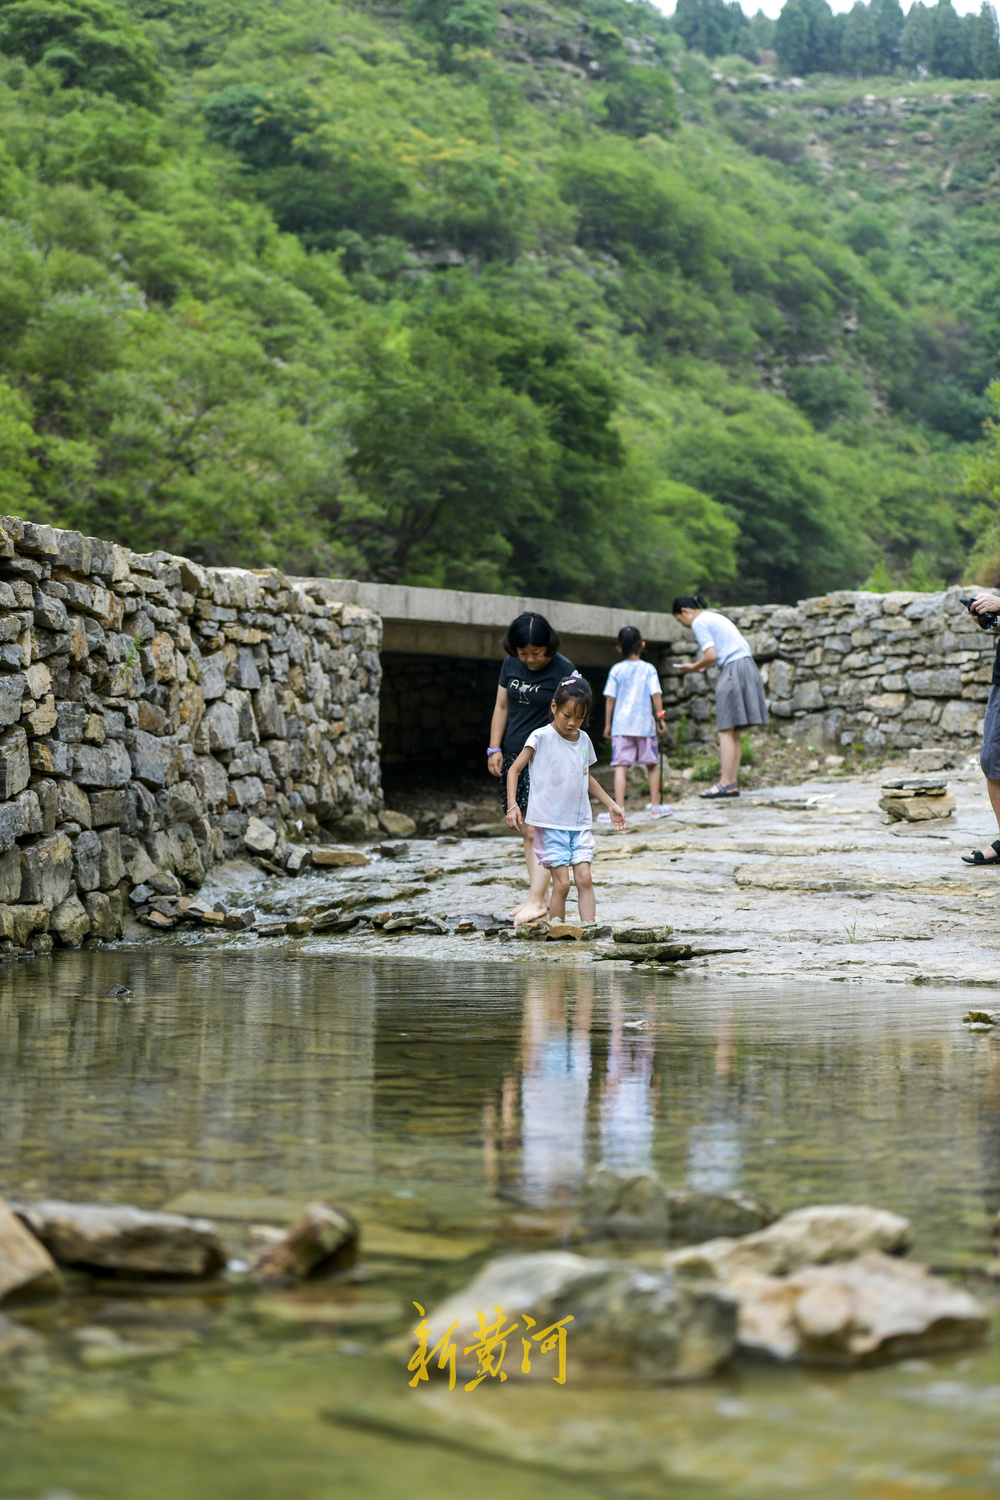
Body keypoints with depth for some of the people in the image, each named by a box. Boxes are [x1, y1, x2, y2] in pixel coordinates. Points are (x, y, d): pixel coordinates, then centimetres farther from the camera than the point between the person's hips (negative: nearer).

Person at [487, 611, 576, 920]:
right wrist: (495, 748, 9)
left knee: (537, 831, -13)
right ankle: (537, 895, 11)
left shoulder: (564, 670, -10)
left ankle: (536, 900, -16)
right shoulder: (510, 664, 7)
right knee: (526, 831, 7)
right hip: (513, 755, 6)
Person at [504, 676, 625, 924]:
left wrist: (610, 804, 25)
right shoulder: (541, 737, -7)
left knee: (584, 878, -5)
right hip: (550, 823, -5)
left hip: (580, 822, 5)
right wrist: (512, 805, -16)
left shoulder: (583, 740, 10)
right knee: (562, 883, -8)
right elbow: (514, 770, -5)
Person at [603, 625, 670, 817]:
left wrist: (608, 724, 8)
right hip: (645, 724, 0)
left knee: (621, 766, -5)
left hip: (621, 724, 0)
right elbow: (656, 694, -6)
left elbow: (610, 698, 1)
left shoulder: (616, 670, 2)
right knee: (652, 764, 13)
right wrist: (661, 717, 4)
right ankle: (655, 806, 17)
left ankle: (619, 808, -13)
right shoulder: (648, 669, 0)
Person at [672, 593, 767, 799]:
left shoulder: (699, 622, -5)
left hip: (733, 670, -10)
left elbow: (711, 655, -16)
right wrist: (705, 666, 20)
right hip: (746, 664, 10)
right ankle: (733, 782, 6)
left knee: (726, 730, -10)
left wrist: (694, 667, 3)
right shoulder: (714, 617, 23)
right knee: (734, 732, 8)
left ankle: (726, 783, -13)